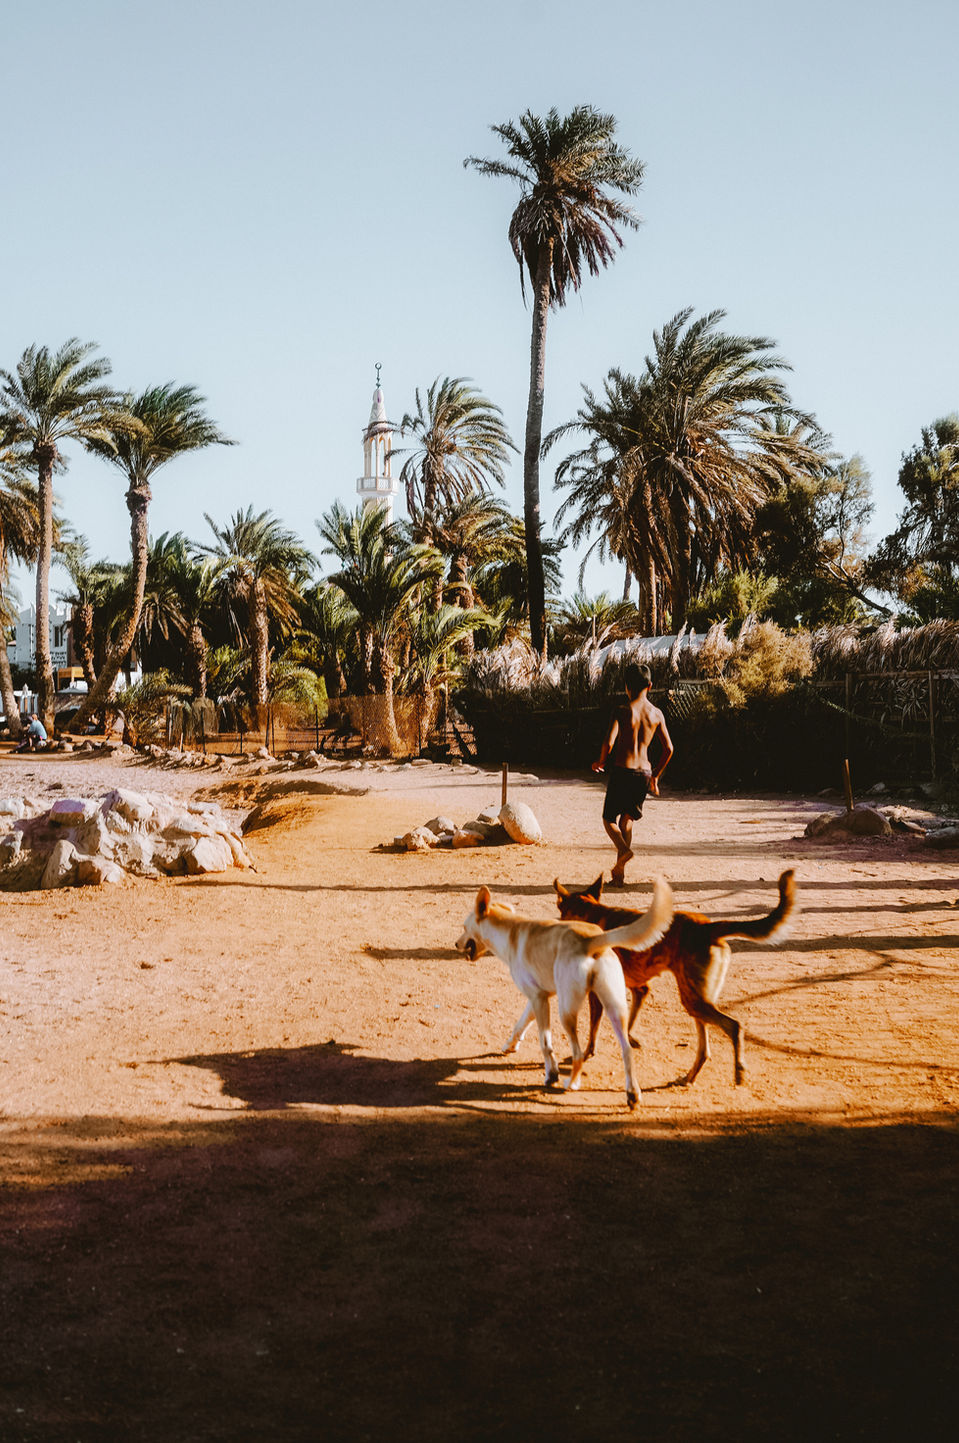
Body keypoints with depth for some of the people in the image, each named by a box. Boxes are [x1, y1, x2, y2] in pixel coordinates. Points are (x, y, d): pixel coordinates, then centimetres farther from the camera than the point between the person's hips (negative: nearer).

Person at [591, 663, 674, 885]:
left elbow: (609, 743, -20)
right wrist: (656, 775, 19)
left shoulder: (623, 712, -10)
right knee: (627, 819, 18)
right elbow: (668, 749, 5)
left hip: (622, 769, -4)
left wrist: (600, 762, 0)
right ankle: (619, 871, 16)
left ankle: (623, 849, -20)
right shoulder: (656, 714, 3)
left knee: (609, 818, 10)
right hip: (644, 772, 4)